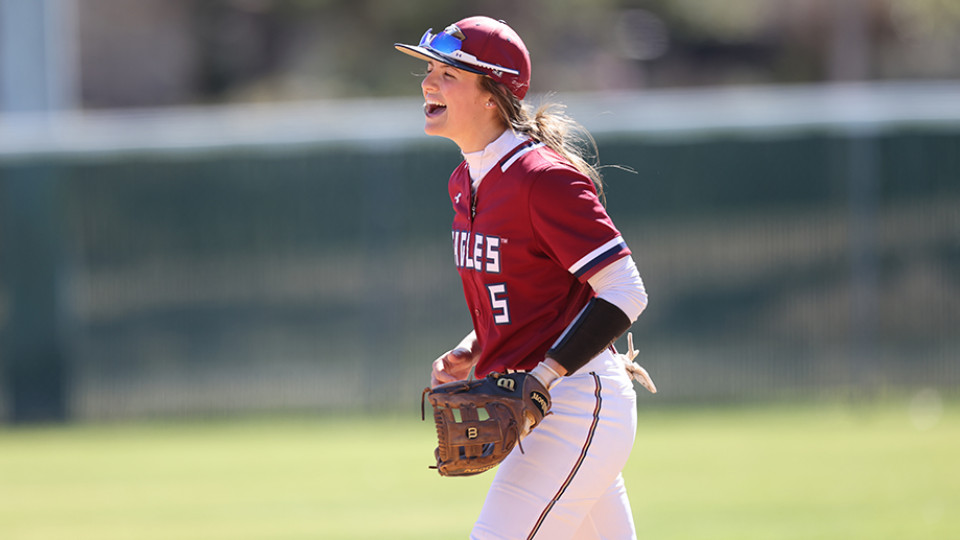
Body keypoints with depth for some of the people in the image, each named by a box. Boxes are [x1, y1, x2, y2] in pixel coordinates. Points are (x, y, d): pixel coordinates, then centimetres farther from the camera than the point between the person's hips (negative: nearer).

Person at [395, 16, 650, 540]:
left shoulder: (544, 177, -17)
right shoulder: (466, 183, 11)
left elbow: (625, 294, -19)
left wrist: (542, 377, -24)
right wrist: (470, 354, 6)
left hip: (577, 403, -10)